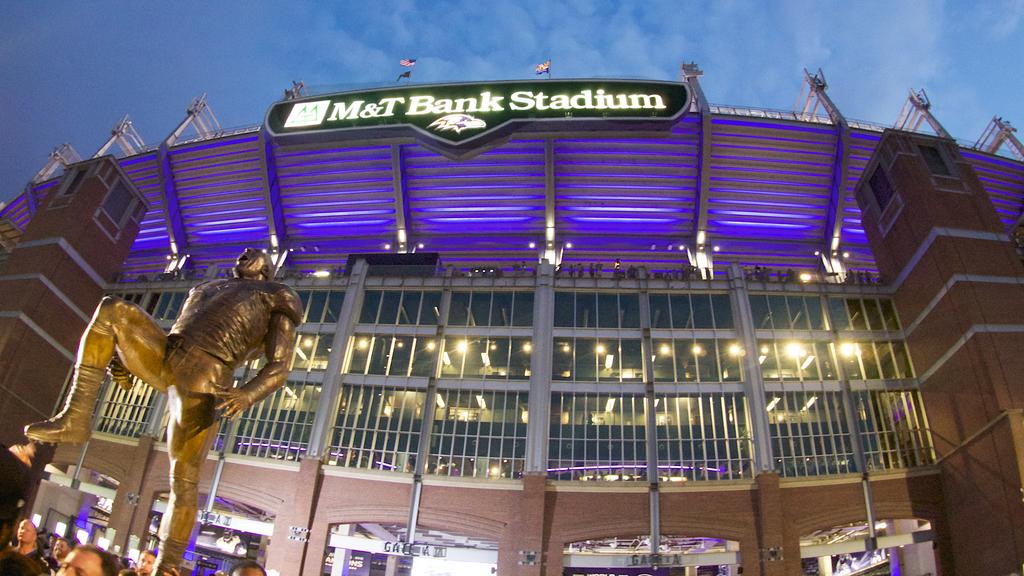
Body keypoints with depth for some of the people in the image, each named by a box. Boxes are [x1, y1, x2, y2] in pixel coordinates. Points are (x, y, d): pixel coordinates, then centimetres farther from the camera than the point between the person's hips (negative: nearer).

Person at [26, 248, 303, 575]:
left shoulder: (278, 300, 13)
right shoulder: (204, 290, 34)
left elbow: (279, 368, -1)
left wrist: (247, 395, -23)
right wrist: (125, 356, 9)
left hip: (206, 378, -6)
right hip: (164, 360, 6)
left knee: (184, 479, -12)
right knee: (111, 309, -8)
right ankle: (75, 420, -17)